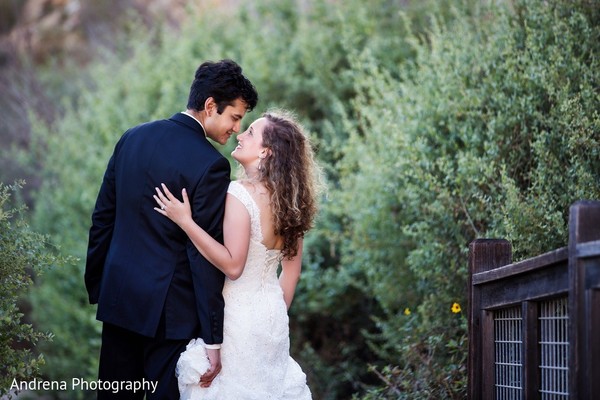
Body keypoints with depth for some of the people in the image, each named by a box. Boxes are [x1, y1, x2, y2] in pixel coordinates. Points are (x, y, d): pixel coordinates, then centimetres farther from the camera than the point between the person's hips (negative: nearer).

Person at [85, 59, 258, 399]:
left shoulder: (132, 138, 4)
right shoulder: (211, 165, -15)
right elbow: (205, 254, -17)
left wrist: (96, 286, 20)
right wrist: (213, 339, -14)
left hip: (118, 295, 6)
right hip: (168, 308, -6)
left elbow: (103, 218, 10)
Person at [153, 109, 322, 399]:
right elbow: (292, 269, 9)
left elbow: (232, 265, -25)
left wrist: (185, 221, -24)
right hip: (272, 315, 7)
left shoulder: (239, 193, -20)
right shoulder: (288, 198, 3)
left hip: (238, 315, -7)